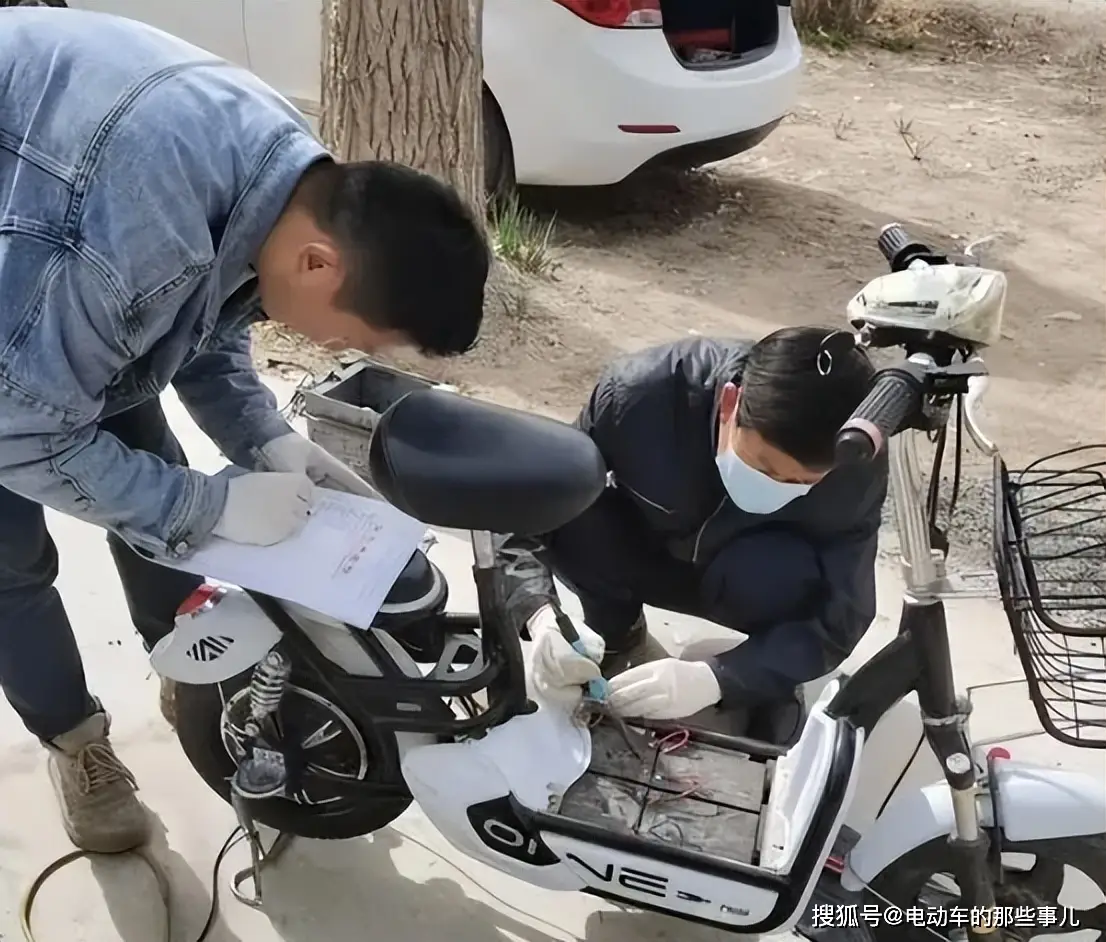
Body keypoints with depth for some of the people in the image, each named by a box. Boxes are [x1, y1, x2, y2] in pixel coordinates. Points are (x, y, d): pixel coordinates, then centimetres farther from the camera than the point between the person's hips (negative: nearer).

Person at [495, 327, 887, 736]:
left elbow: (837, 618, -26)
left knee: (783, 574, -36)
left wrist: (712, 678, -42)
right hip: (647, 548, 1)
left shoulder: (856, 472, -31)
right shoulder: (641, 392, -35)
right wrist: (541, 617, -46)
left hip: (752, 574, 0)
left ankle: (776, 685, -3)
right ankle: (617, 640, -2)